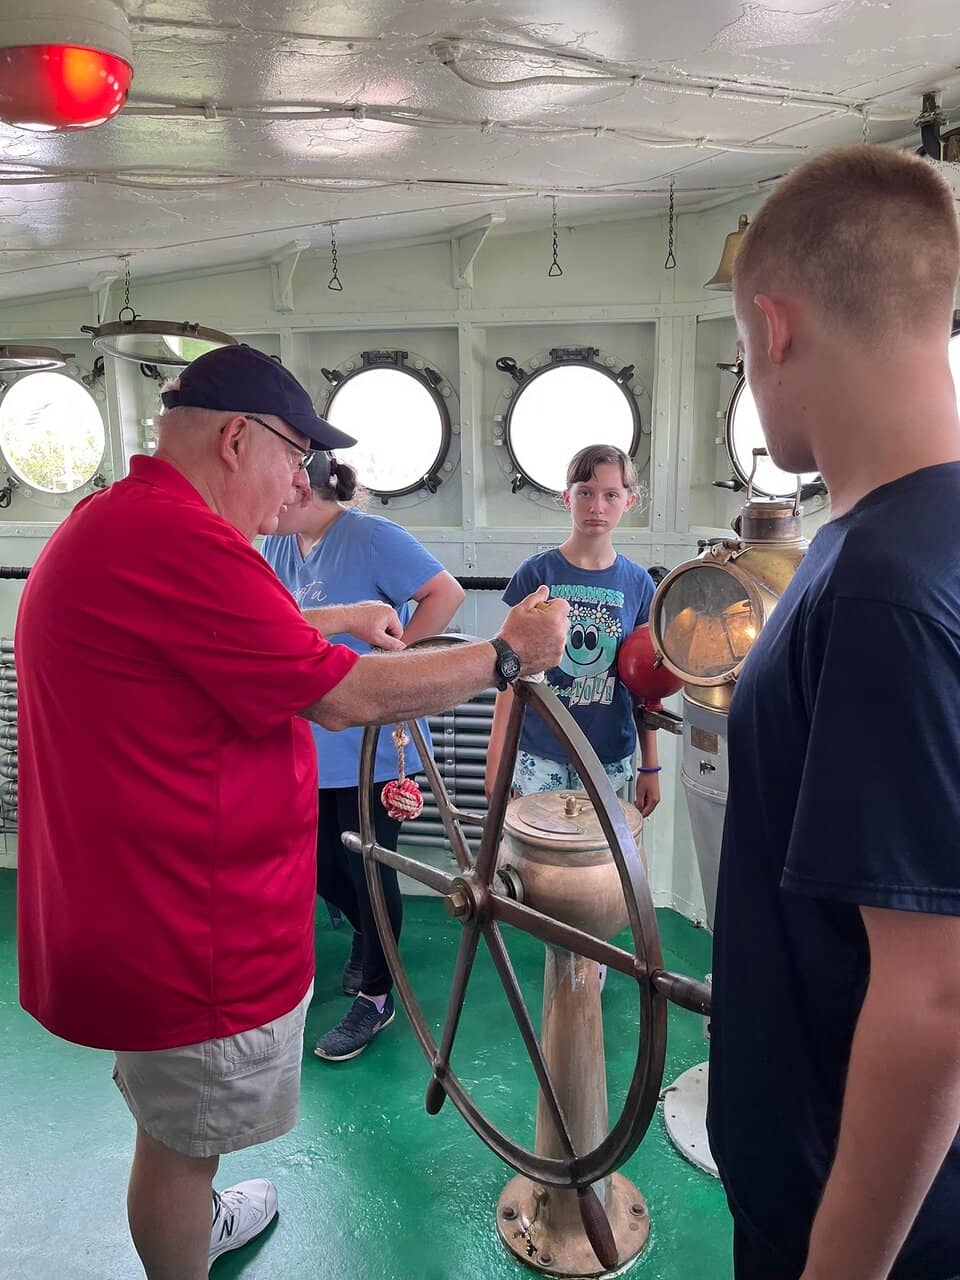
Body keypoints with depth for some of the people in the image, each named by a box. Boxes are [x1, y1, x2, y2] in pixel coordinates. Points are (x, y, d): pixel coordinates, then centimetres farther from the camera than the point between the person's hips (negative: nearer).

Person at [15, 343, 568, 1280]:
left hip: (117, 913, 11)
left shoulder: (108, 524, 8)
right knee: (183, 1143, 14)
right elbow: (344, 699, -25)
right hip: (188, 939, -11)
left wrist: (338, 621, 20)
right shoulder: (175, 538, -27)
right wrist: (507, 653, -14)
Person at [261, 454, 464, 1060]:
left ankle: (375, 998, 26)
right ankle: (373, 936, 47)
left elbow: (447, 593, -19)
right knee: (322, 867, 18)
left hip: (371, 743, -7)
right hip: (309, 742, 7)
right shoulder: (279, 546, 6)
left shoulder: (370, 537, -16)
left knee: (368, 869, 6)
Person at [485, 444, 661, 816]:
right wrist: (496, 755, -6)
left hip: (609, 756, 2)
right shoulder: (537, 573, -5)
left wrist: (650, 767, 6)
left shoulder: (637, 583, 1)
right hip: (539, 755, -1)